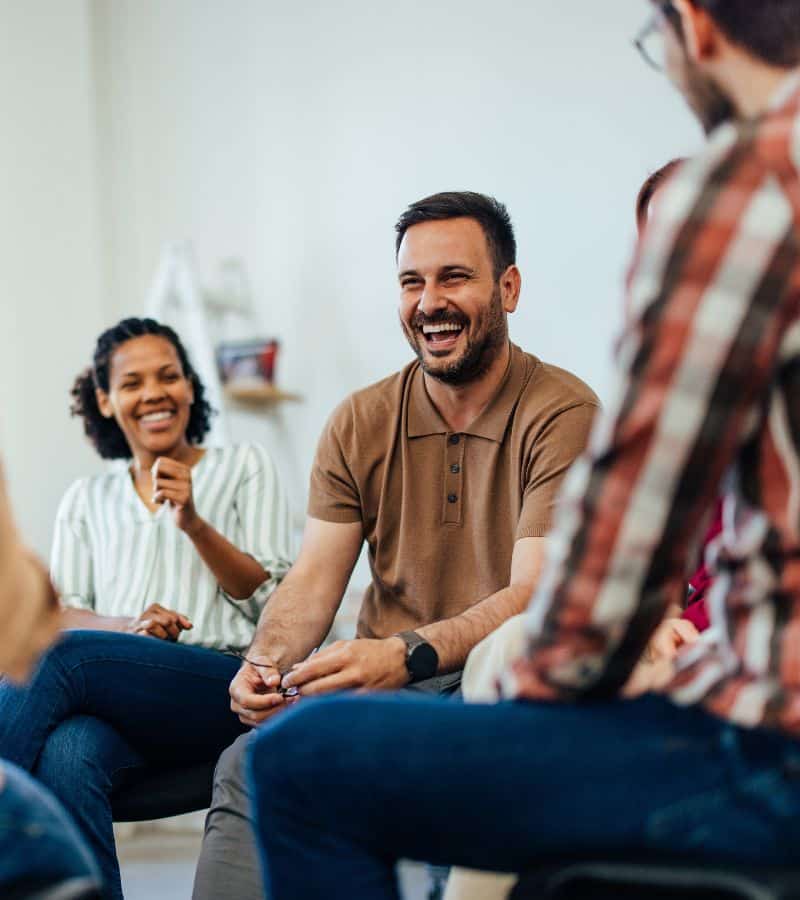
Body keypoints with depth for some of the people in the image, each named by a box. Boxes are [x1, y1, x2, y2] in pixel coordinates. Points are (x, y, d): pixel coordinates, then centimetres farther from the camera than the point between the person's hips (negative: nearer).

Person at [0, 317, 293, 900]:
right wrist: (127, 627, -8)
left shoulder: (245, 468, 17)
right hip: (119, 700, 3)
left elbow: (274, 600, 9)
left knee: (59, 655, -31)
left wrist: (194, 524, -7)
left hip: (226, 687, -2)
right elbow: (59, 613, 15)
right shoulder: (87, 499, 24)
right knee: (68, 757, -37)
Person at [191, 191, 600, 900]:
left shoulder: (564, 414, -7)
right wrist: (267, 660, -19)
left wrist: (406, 655, -34)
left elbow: (535, 593, -17)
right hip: (380, 680, 4)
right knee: (251, 764, -24)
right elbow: (314, 579, 4)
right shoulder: (359, 424, 9)